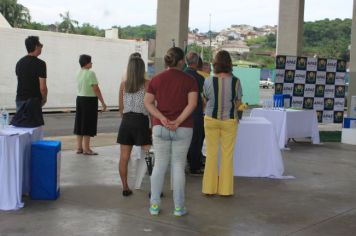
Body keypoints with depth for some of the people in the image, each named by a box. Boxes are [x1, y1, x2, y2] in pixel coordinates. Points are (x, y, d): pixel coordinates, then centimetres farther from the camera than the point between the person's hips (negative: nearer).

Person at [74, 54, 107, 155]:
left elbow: (82, 87, 13)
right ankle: (86, 148, 3)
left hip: (80, 99, 8)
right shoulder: (90, 73, -15)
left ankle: (79, 147, 16)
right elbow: (96, 89, -16)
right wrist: (103, 102, -11)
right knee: (88, 124, -2)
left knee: (80, 124, 11)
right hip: (89, 100, -8)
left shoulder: (79, 73, 10)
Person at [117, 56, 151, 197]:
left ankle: (125, 188, 12)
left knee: (124, 157, 6)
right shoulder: (147, 84, -4)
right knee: (149, 156, 3)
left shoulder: (123, 85, 5)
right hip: (141, 121, -3)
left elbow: (121, 107, 12)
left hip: (126, 121, 3)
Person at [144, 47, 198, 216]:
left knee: (159, 165, 10)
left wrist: (163, 119, -12)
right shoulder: (189, 80, -3)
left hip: (160, 128, 2)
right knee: (178, 166, 5)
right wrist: (178, 121, -17)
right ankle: (178, 207, 11)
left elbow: (148, 102, -4)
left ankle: (154, 205, 13)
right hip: (183, 129, -2)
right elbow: (192, 103, -15)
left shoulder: (156, 79, 4)